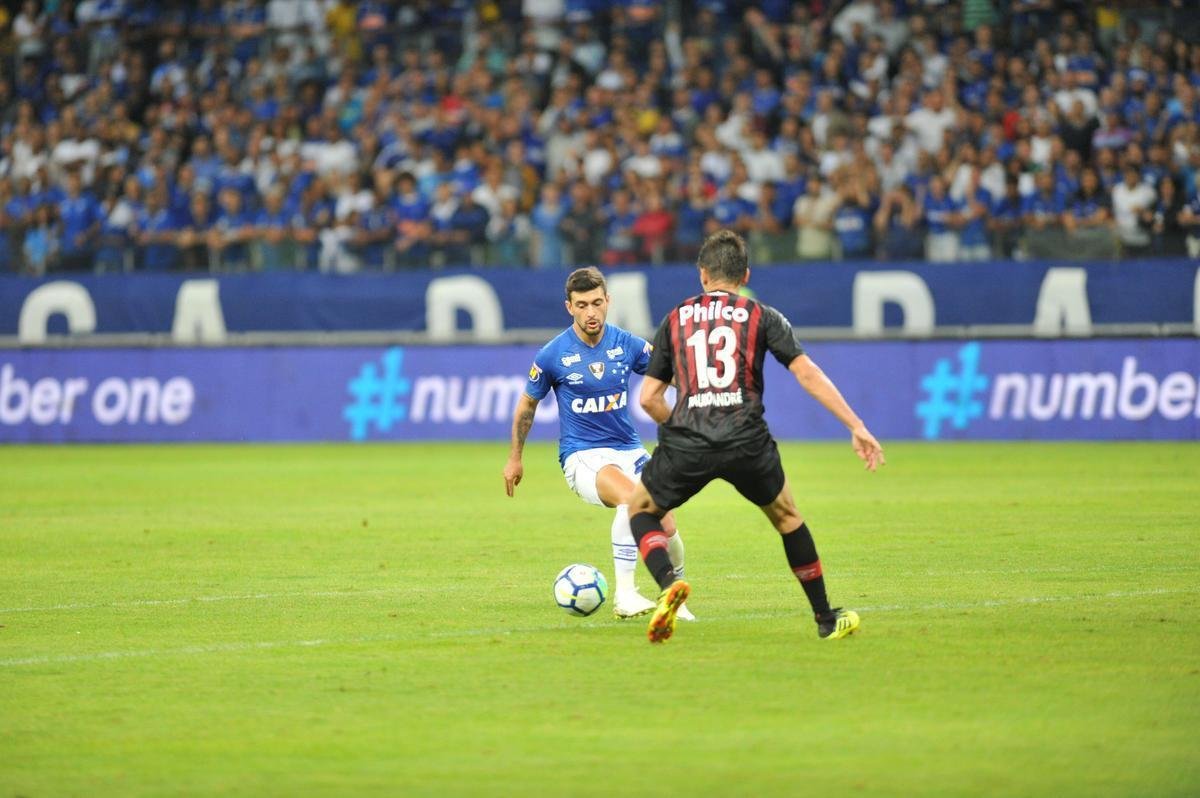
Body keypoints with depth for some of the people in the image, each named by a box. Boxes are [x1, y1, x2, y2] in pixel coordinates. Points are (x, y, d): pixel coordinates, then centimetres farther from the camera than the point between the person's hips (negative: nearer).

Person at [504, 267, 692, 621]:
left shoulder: (627, 344, -1)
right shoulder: (553, 356, -7)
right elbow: (527, 405, 9)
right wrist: (514, 458, 16)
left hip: (628, 449, 4)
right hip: (582, 456, -4)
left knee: (666, 531, -9)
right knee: (632, 499, -34)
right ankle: (624, 594, -29)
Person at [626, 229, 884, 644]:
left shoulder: (675, 319, 17)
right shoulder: (762, 317, 12)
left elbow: (649, 397, 15)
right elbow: (808, 374, 2)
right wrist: (857, 427, 1)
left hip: (686, 441, 0)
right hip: (746, 440, 0)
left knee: (640, 509, 23)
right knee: (787, 517, 24)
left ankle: (668, 583, -6)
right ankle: (827, 619, 29)